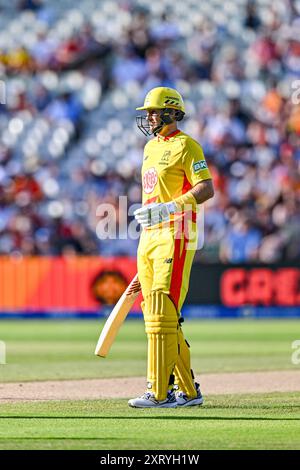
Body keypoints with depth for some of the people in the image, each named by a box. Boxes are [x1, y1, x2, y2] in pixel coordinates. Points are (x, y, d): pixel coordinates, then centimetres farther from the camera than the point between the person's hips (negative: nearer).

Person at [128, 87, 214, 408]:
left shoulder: (185, 145, -6)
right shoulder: (151, 147, 20)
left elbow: (206, 189, -16)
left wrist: (168, 208, -25)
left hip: (176, 236, -9)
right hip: (149, 238, 9)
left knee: (163, 314, -15)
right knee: (155, 314, 8)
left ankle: (159, 392, -17)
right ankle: (187, 390, 14)